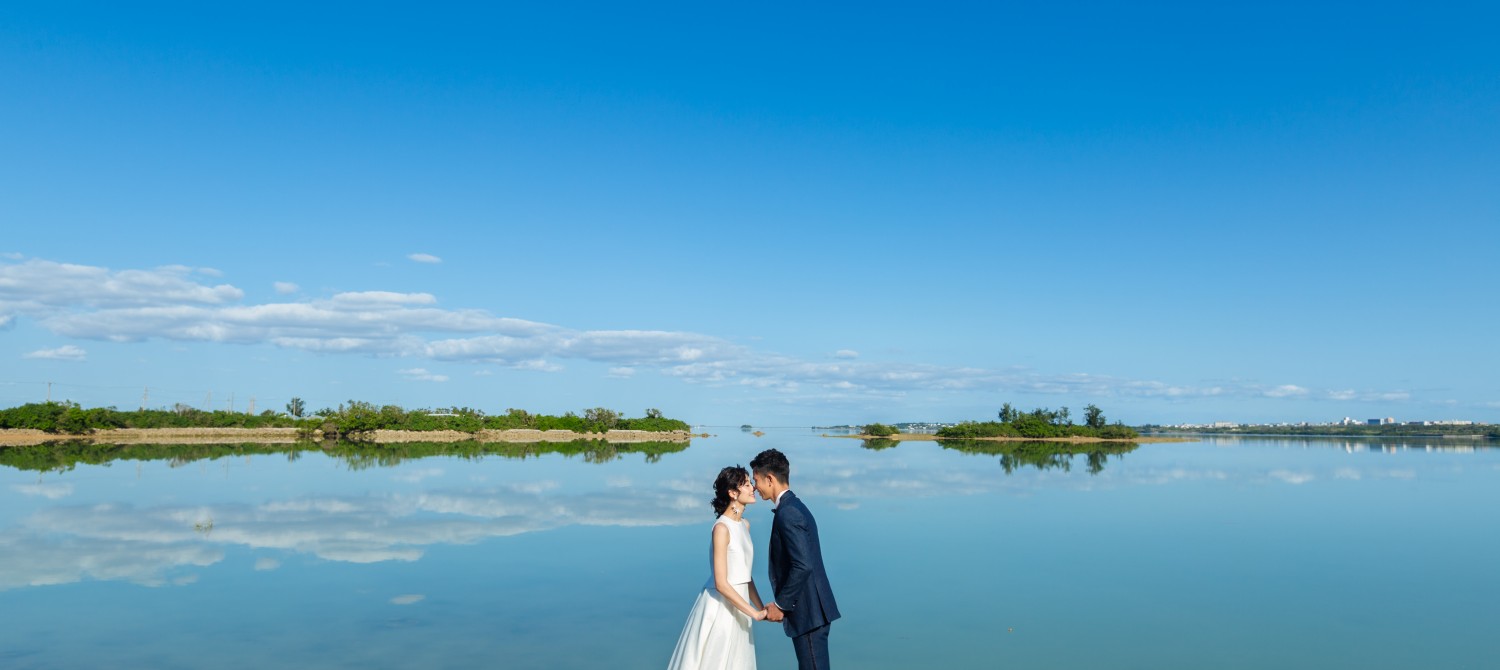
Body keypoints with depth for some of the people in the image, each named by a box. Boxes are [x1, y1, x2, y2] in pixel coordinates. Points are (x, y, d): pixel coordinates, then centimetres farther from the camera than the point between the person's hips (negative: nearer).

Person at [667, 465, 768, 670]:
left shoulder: (745, 524, 7)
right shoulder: (722, 528, -18)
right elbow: (721, 584, -21)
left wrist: (761, 608, 5)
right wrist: (755, 613, -18)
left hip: (738, 606, 8)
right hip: (720, 608, -8)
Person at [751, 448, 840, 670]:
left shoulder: (787, 513, -18)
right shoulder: (795, 506, 13)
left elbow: (802, 566, -26)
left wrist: (780, 605, -15)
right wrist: (783, 603, 17)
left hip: (808, 612, -10)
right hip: (811, 609, 10)